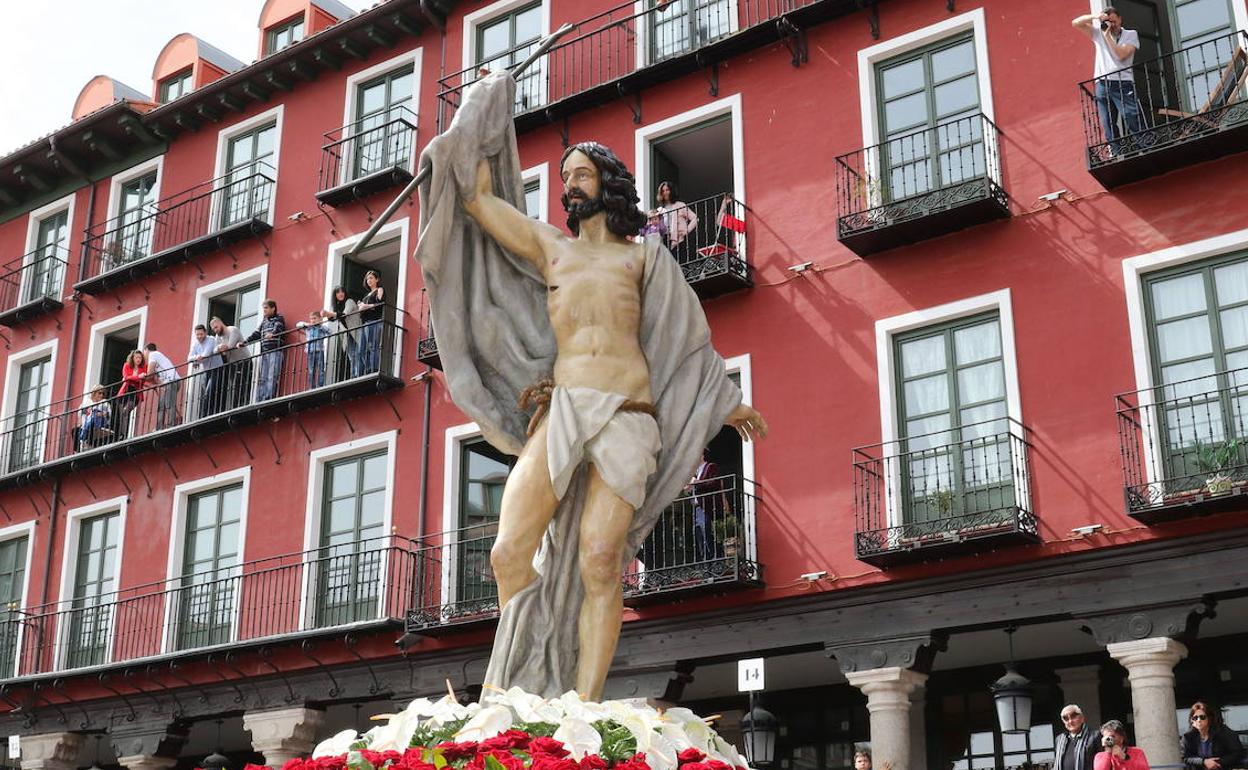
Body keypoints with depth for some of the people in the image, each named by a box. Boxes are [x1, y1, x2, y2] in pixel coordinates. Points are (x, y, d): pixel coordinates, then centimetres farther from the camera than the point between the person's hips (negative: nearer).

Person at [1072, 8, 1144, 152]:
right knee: (1108, 126, -1)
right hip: (1102, 85, 3)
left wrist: (1108, 36, -3)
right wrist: (1094, 16, -2)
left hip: (1123, 83, -3)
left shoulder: (1131, 34, 10)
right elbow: (1075, 23, 12)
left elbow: (1121, 55, -6)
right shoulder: (1099, 33, 17)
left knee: (1134, 122, -14)